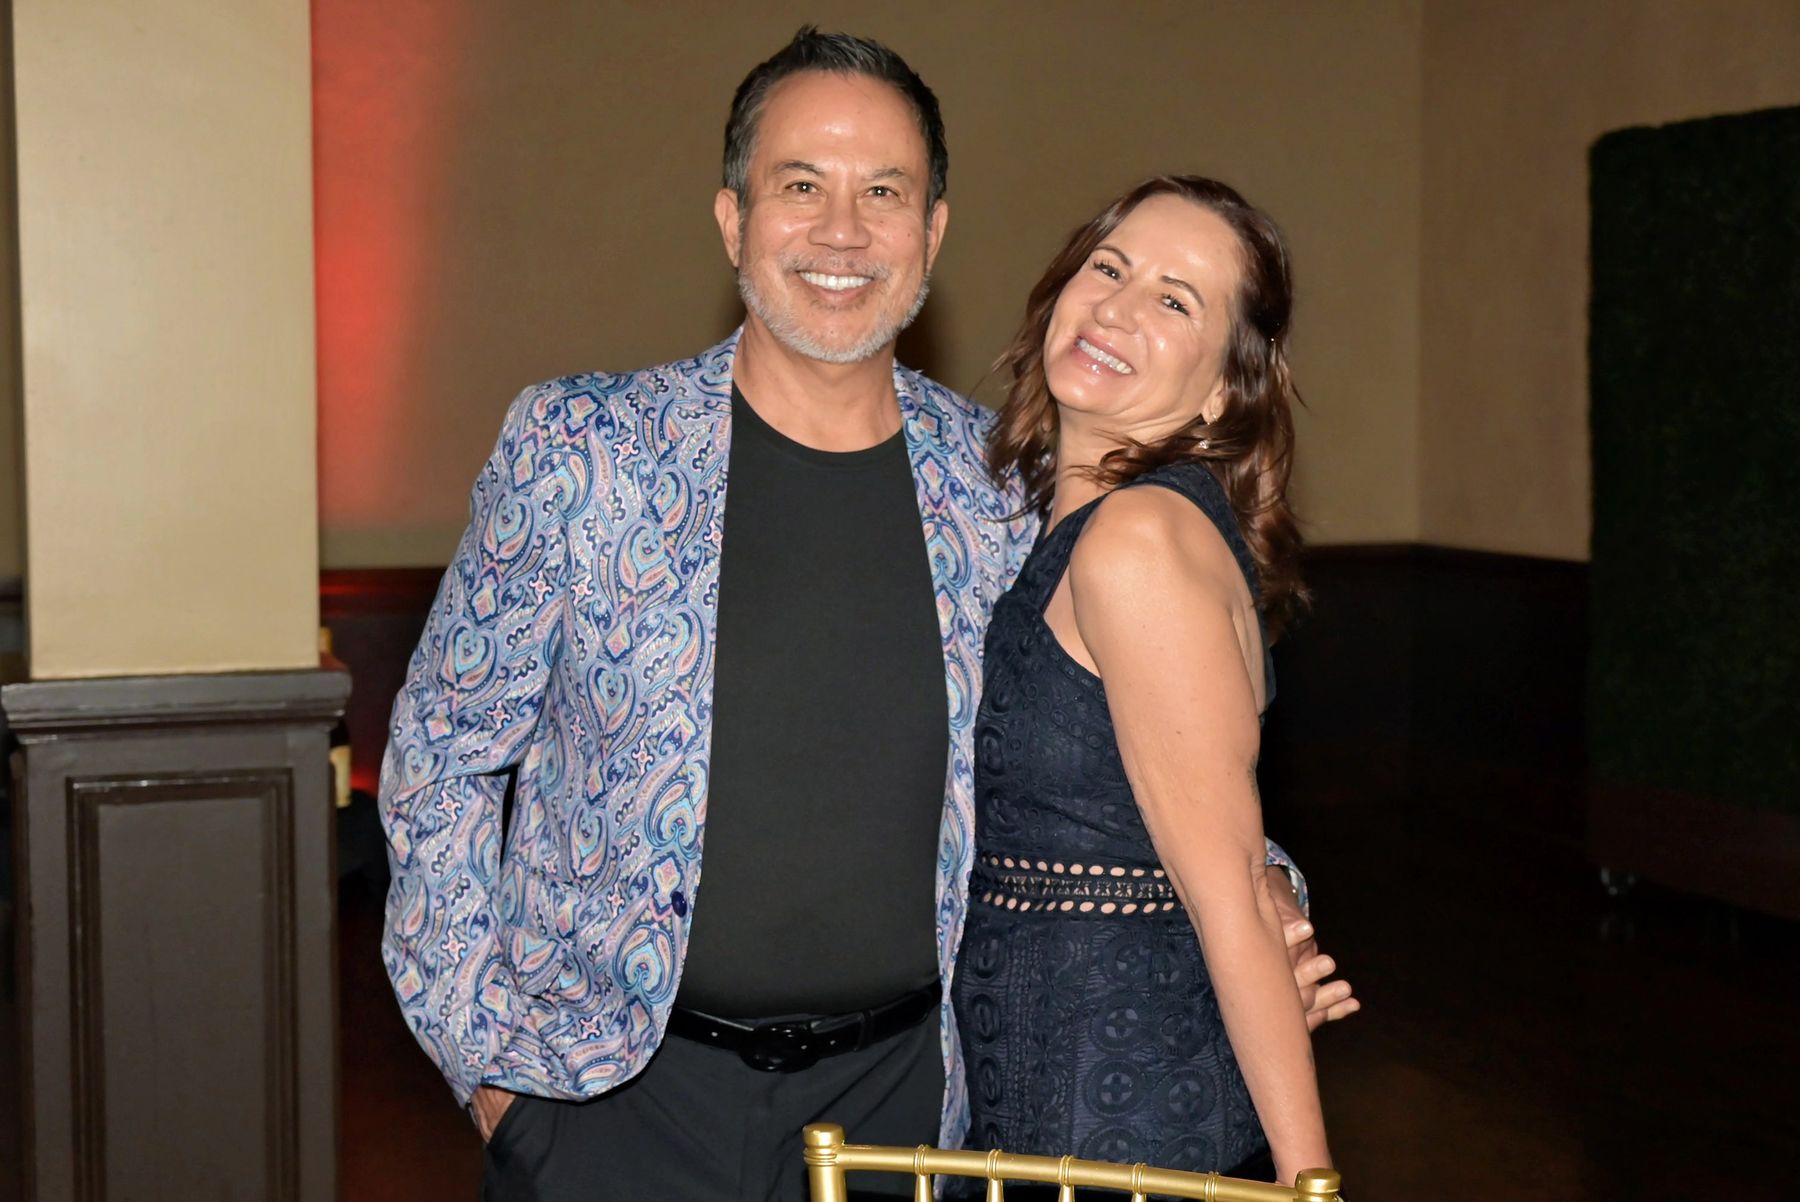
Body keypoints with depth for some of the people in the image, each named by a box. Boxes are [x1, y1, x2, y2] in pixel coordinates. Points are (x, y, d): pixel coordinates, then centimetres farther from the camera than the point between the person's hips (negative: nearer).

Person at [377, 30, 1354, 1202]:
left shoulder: (1006, 486, -2)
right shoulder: (575, 448, -7)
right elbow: (442, 753, -1)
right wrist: (487, 1055, -4)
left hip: (898, 1087, 2)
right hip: (614, 1091, -2)